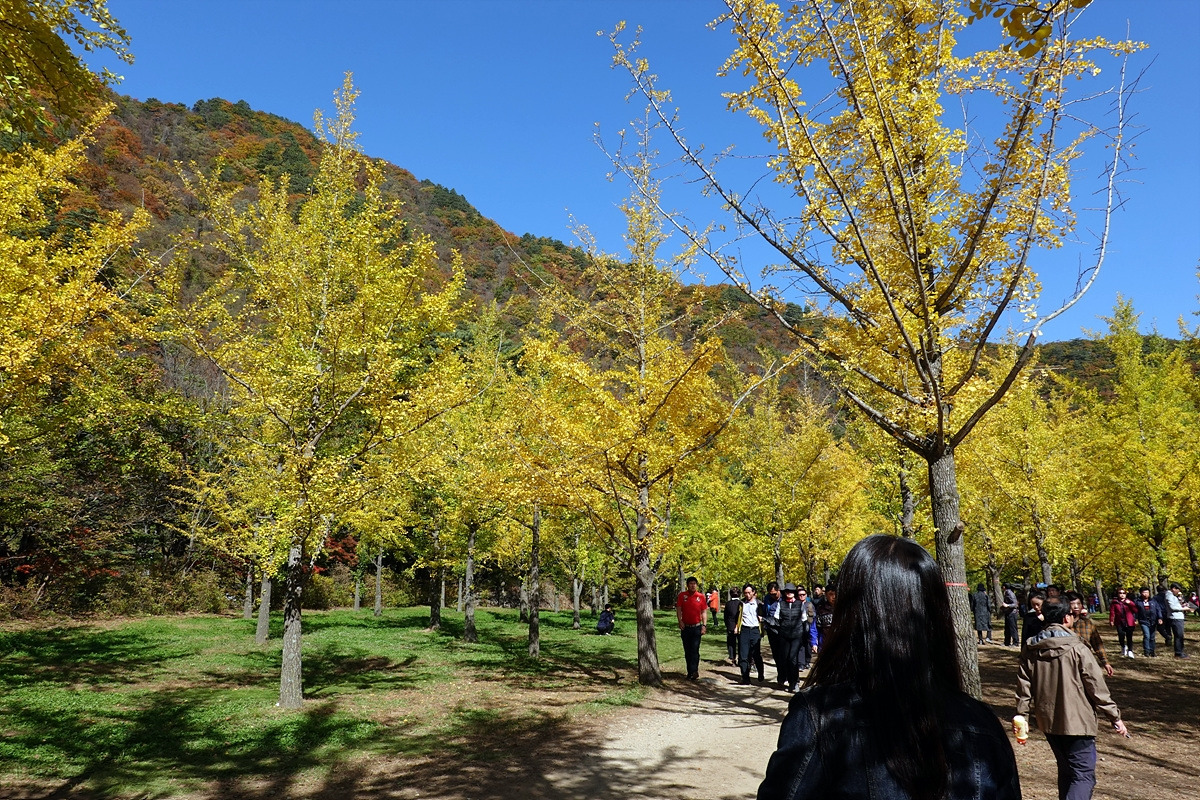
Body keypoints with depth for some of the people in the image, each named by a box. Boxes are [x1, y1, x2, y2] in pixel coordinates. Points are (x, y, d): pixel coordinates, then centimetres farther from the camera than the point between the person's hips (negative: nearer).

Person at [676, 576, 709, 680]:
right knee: (687, 651, 8)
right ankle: (691, 672, 17)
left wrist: (704, 625, -4)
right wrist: (680, 621, -10)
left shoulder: (701, 597, 0)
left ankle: (694, 671, -12)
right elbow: (678, 609, 2)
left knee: (695, 650, -10)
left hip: (697, 627, -2)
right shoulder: (682, 595, 2)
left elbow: (704, 612, 3)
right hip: (685, 627, 2)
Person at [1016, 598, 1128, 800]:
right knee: (1083, 776, -2)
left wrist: (1021, 714, 10)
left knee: (1066, 771, 22)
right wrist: (1115, 717, -3)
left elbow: (1024, 686, 3)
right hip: (1077, 721, -5)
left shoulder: (1031, 650, 1)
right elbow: (1096, 687, -11)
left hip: (1048, 721, 6)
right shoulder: (1076, 648, -14)